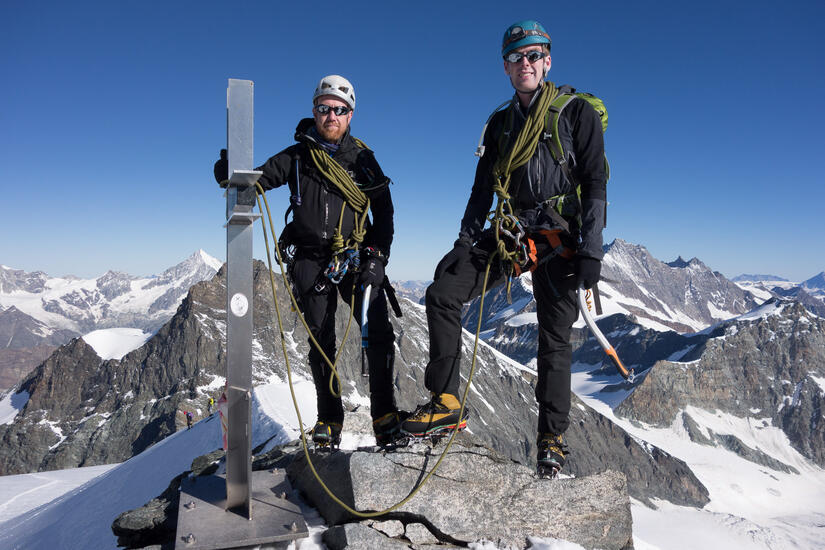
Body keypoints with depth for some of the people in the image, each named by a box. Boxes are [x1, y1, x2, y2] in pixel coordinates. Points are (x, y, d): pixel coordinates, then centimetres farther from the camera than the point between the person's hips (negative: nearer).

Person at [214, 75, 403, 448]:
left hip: (356, 258, 0)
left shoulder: (363, 158, 9)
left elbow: (384, 211, 9)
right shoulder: (297, 158, 8)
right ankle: (329, 418, 13)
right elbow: (255, 180, 7)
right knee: (321, 340, 0)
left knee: (379, 332, -13)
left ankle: (384, 414, -3)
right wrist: (229, 172, -17)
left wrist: (377, 256, -4)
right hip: (311, 260, 0)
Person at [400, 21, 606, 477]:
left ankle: (551, 435, 16)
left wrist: (591, 250, -14)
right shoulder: (500, 123, 14)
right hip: (509, 234, 4)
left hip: (559, 239, -4)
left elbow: (595, 185, -5)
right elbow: (482, 188, 16)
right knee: (441, 294, -12)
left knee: (554, 338, -1)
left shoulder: (578, 113, 0)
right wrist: (467, 237, 5)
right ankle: (445, 402, -3)